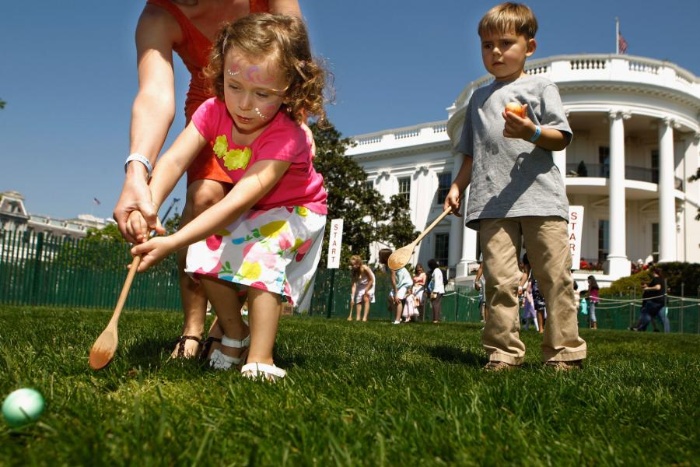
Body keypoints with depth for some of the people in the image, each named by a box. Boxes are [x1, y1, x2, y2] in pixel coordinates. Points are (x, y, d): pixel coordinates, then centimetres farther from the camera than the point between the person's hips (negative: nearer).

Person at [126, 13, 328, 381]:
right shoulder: (213, 112, -19)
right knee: (206, 252, -13)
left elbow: (239, 202, -44)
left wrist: (172, 243, -52)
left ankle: (260, 360, -25)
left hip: (297, 211, -5)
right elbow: (174, 160, -30)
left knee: (259, 250, -31)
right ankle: (235, 336, 8)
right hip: (250, 213, 6)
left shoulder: (285, 137, -36)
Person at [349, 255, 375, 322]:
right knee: (358, 300, -1)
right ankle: (358, 317, 2)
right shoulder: (353, 271, -23)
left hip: (369, 284, -4)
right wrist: (352, 298, -31)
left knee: (366, 299, -16)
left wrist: (366, 290, -20)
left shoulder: (365, 268, -34)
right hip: (360, 285, 4)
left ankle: (365, 317, -17)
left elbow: (371, 280, -21)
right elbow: (353, 285, -25)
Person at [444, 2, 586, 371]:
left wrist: (532, 131, -16)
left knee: (555, 276, -3)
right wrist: (457, 186, 15)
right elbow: (471, 154, 27)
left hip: (540, 196, -2)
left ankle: (564, 352, 5)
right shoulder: (479, 98, 23)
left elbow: (561, 138, 3)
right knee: (499, 279, -4)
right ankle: (503, 353, 1)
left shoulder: (541, 86, 12)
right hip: (492, 202, 3)